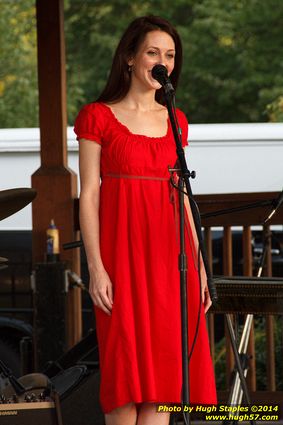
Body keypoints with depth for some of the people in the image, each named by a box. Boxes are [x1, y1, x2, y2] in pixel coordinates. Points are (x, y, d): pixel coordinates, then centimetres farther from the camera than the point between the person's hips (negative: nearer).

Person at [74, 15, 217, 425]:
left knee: (164, 368, 1)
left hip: (171, 255, 5)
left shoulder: (175, 121, 14)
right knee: (126, 366, -5)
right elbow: (89, 195, -4)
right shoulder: (98, 117, -1)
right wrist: (96, 267, -12)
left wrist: (199, 265, 10)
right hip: (123, 250, -5)